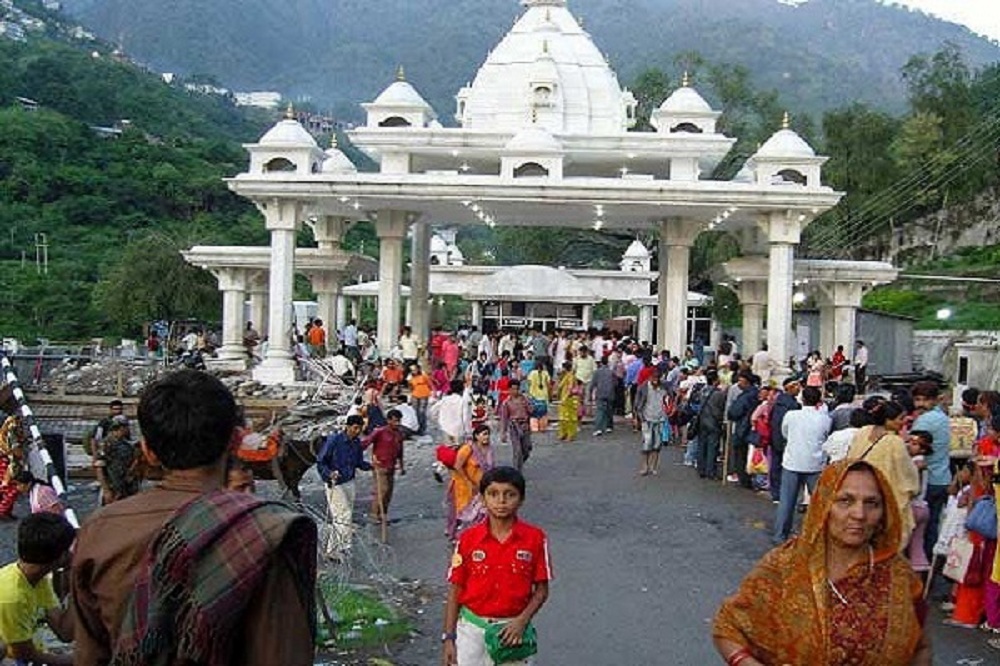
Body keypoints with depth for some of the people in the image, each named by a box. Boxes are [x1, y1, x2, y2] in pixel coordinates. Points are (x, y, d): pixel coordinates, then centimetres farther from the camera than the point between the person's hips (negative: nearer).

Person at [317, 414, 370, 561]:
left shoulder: (357, 443, 4)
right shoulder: (334, 440, -15)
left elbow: (359, 462, 15)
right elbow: (320, 462, -12)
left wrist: (371, 466, -3)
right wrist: (329, 473, -29)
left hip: (350, 483, 7)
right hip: (335, 484, -7)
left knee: (338, 519, 13)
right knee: (344, 516, -11)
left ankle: (330, 551, 23)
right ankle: (344, 549, -2)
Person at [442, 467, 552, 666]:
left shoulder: (535, 538, -8)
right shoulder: (468, 539, -6)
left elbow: (541, 589, 0)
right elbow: (455, 590, 0)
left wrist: (522, 620, -15)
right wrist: (448, 637, -2)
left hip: (512, 629, 0)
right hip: (472, 628, 0)